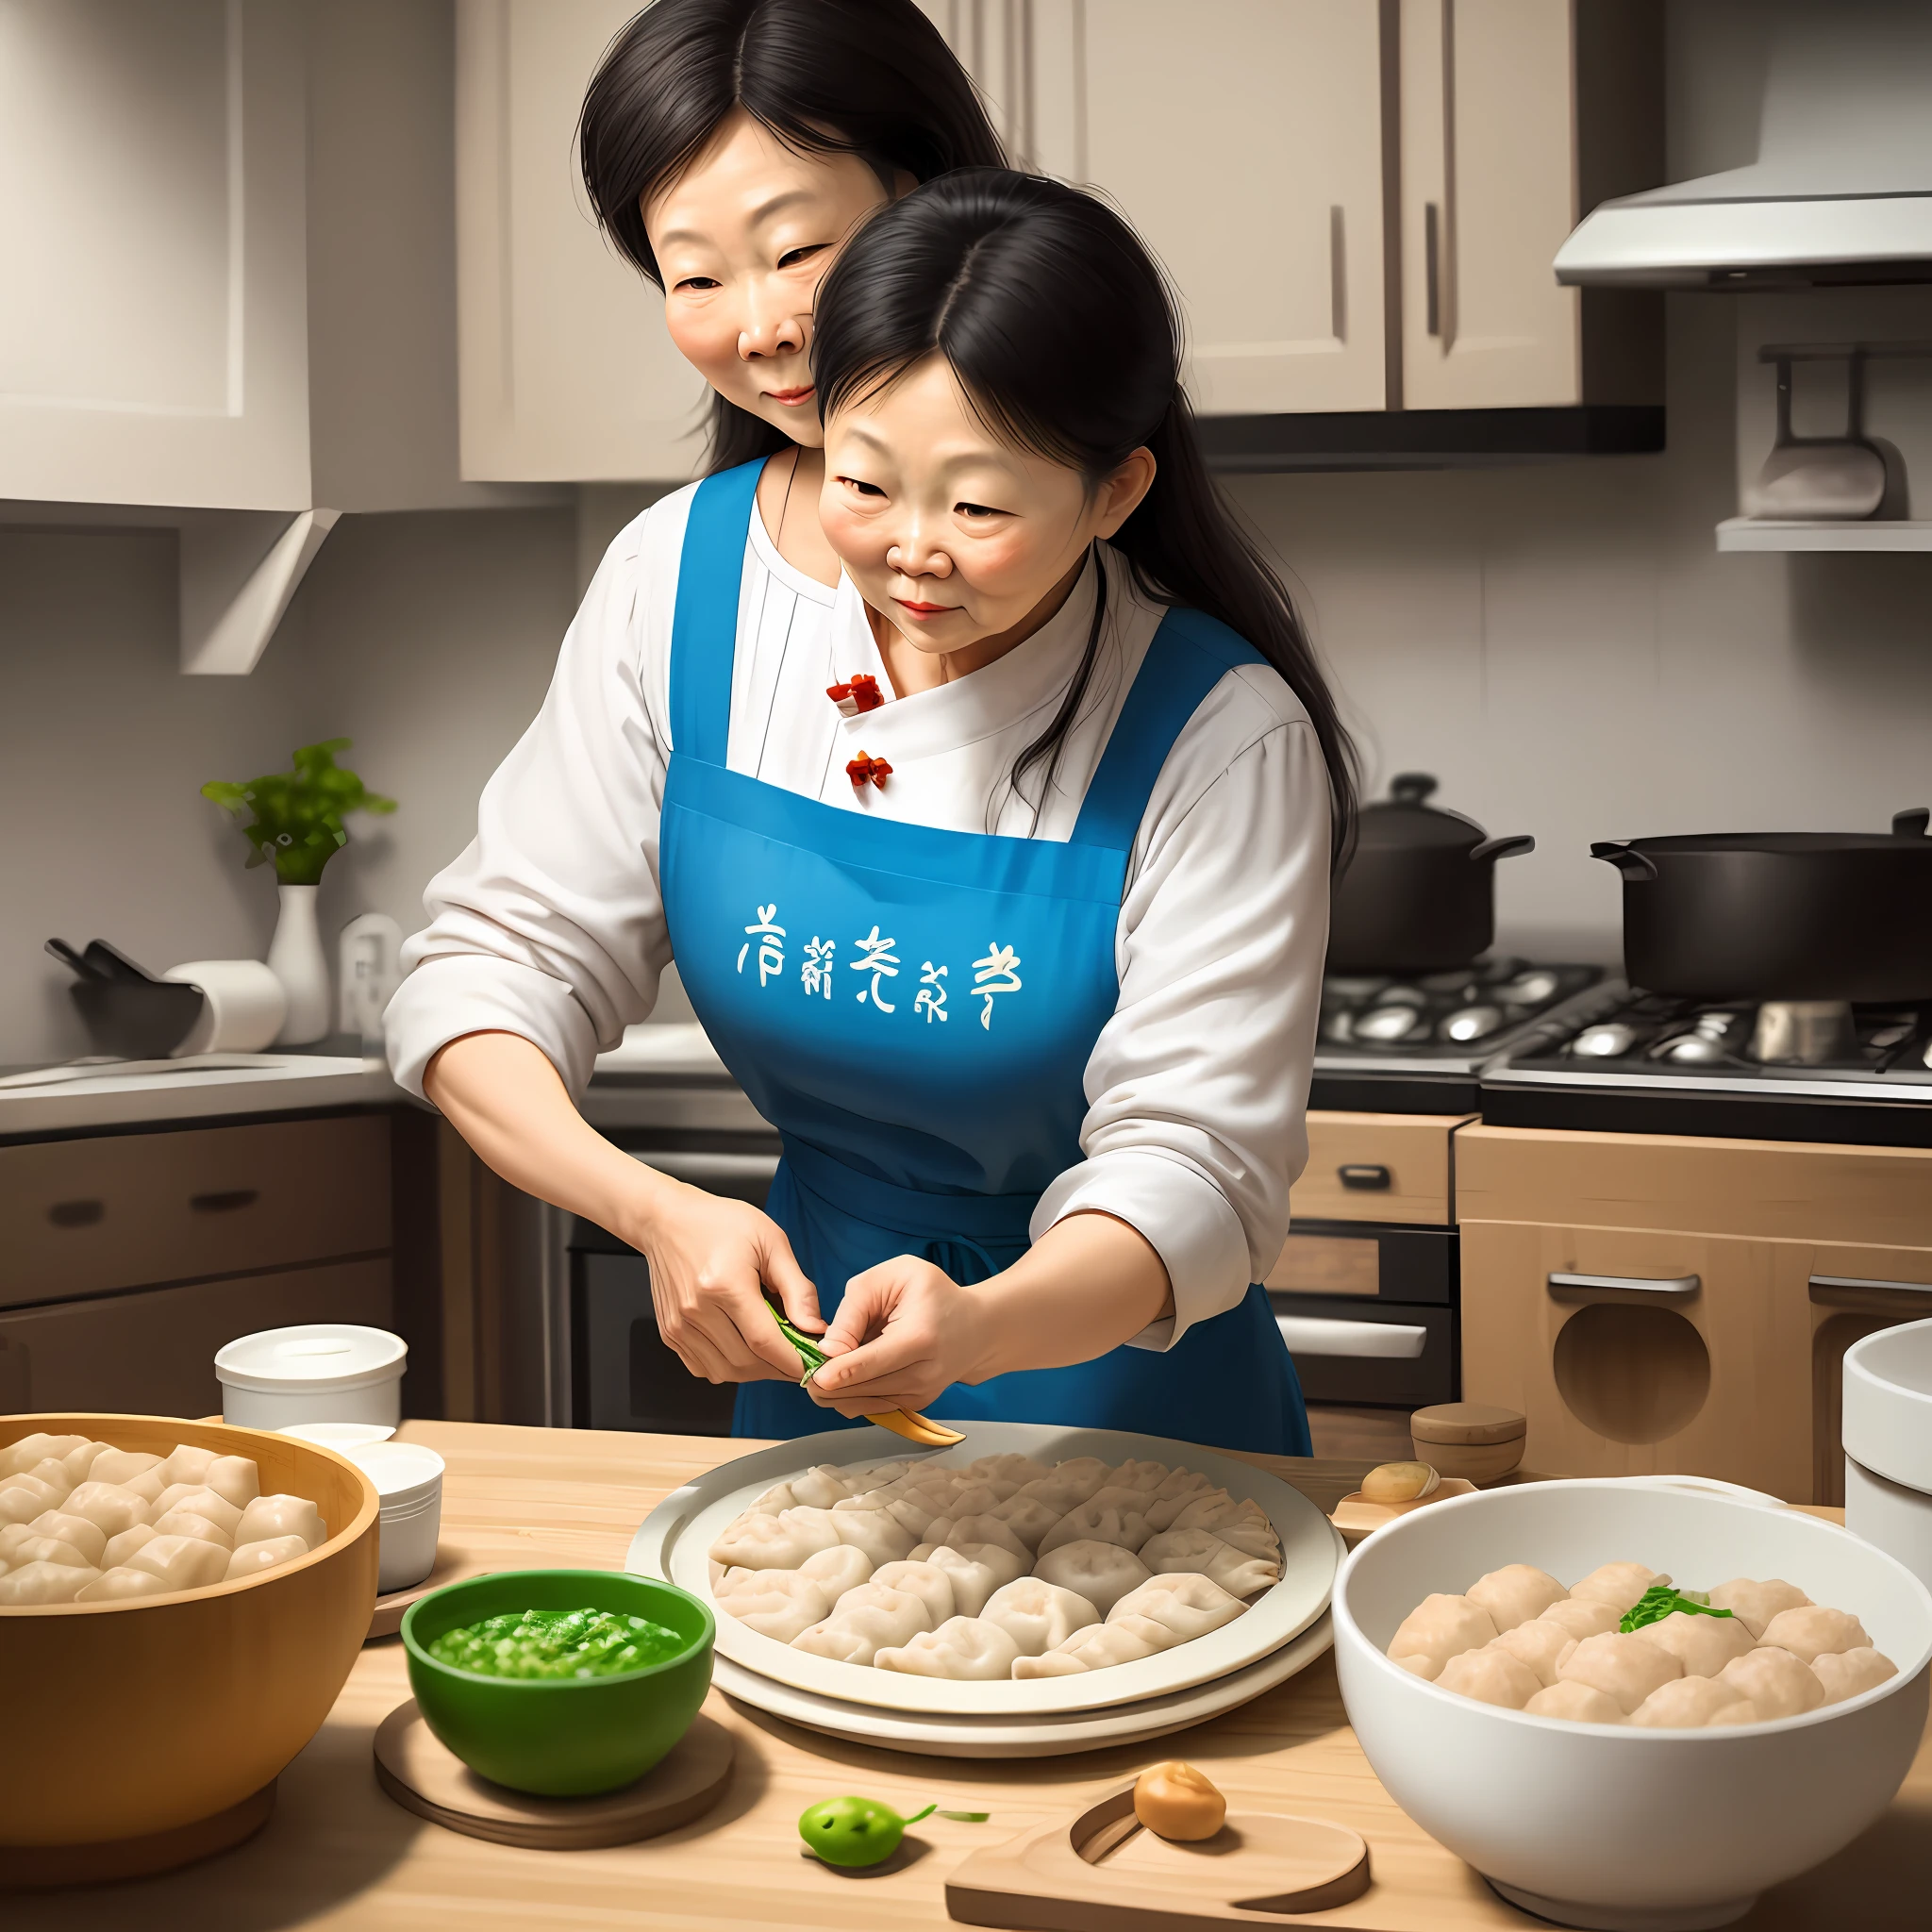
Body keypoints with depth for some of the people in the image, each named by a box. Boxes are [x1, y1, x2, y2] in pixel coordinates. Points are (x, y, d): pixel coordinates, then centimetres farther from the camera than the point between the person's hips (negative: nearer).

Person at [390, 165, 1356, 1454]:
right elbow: (494, 961, -6)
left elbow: (1193, 1166, -19)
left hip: (1123, 1396, -3)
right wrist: (656, 1211, -25)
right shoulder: (691, 585, -8)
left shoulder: (1221, 735, -17)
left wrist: (977, 1328, -40)